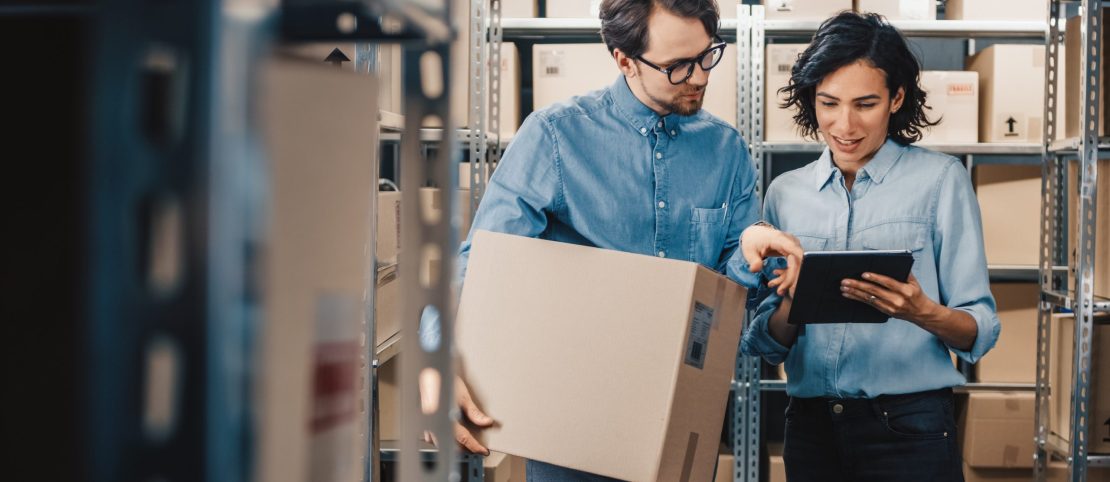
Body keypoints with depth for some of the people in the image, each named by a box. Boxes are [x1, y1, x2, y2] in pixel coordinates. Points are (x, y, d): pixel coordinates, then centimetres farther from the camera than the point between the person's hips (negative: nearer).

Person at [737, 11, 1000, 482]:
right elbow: (764, 342, 8)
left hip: (910, 427, -3)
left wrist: (924, 313, -25)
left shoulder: (940, 178, -3)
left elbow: (980, 331, -5)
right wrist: (792, 307, -13)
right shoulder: (785, 193, 7)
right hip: (810, 424, 3)